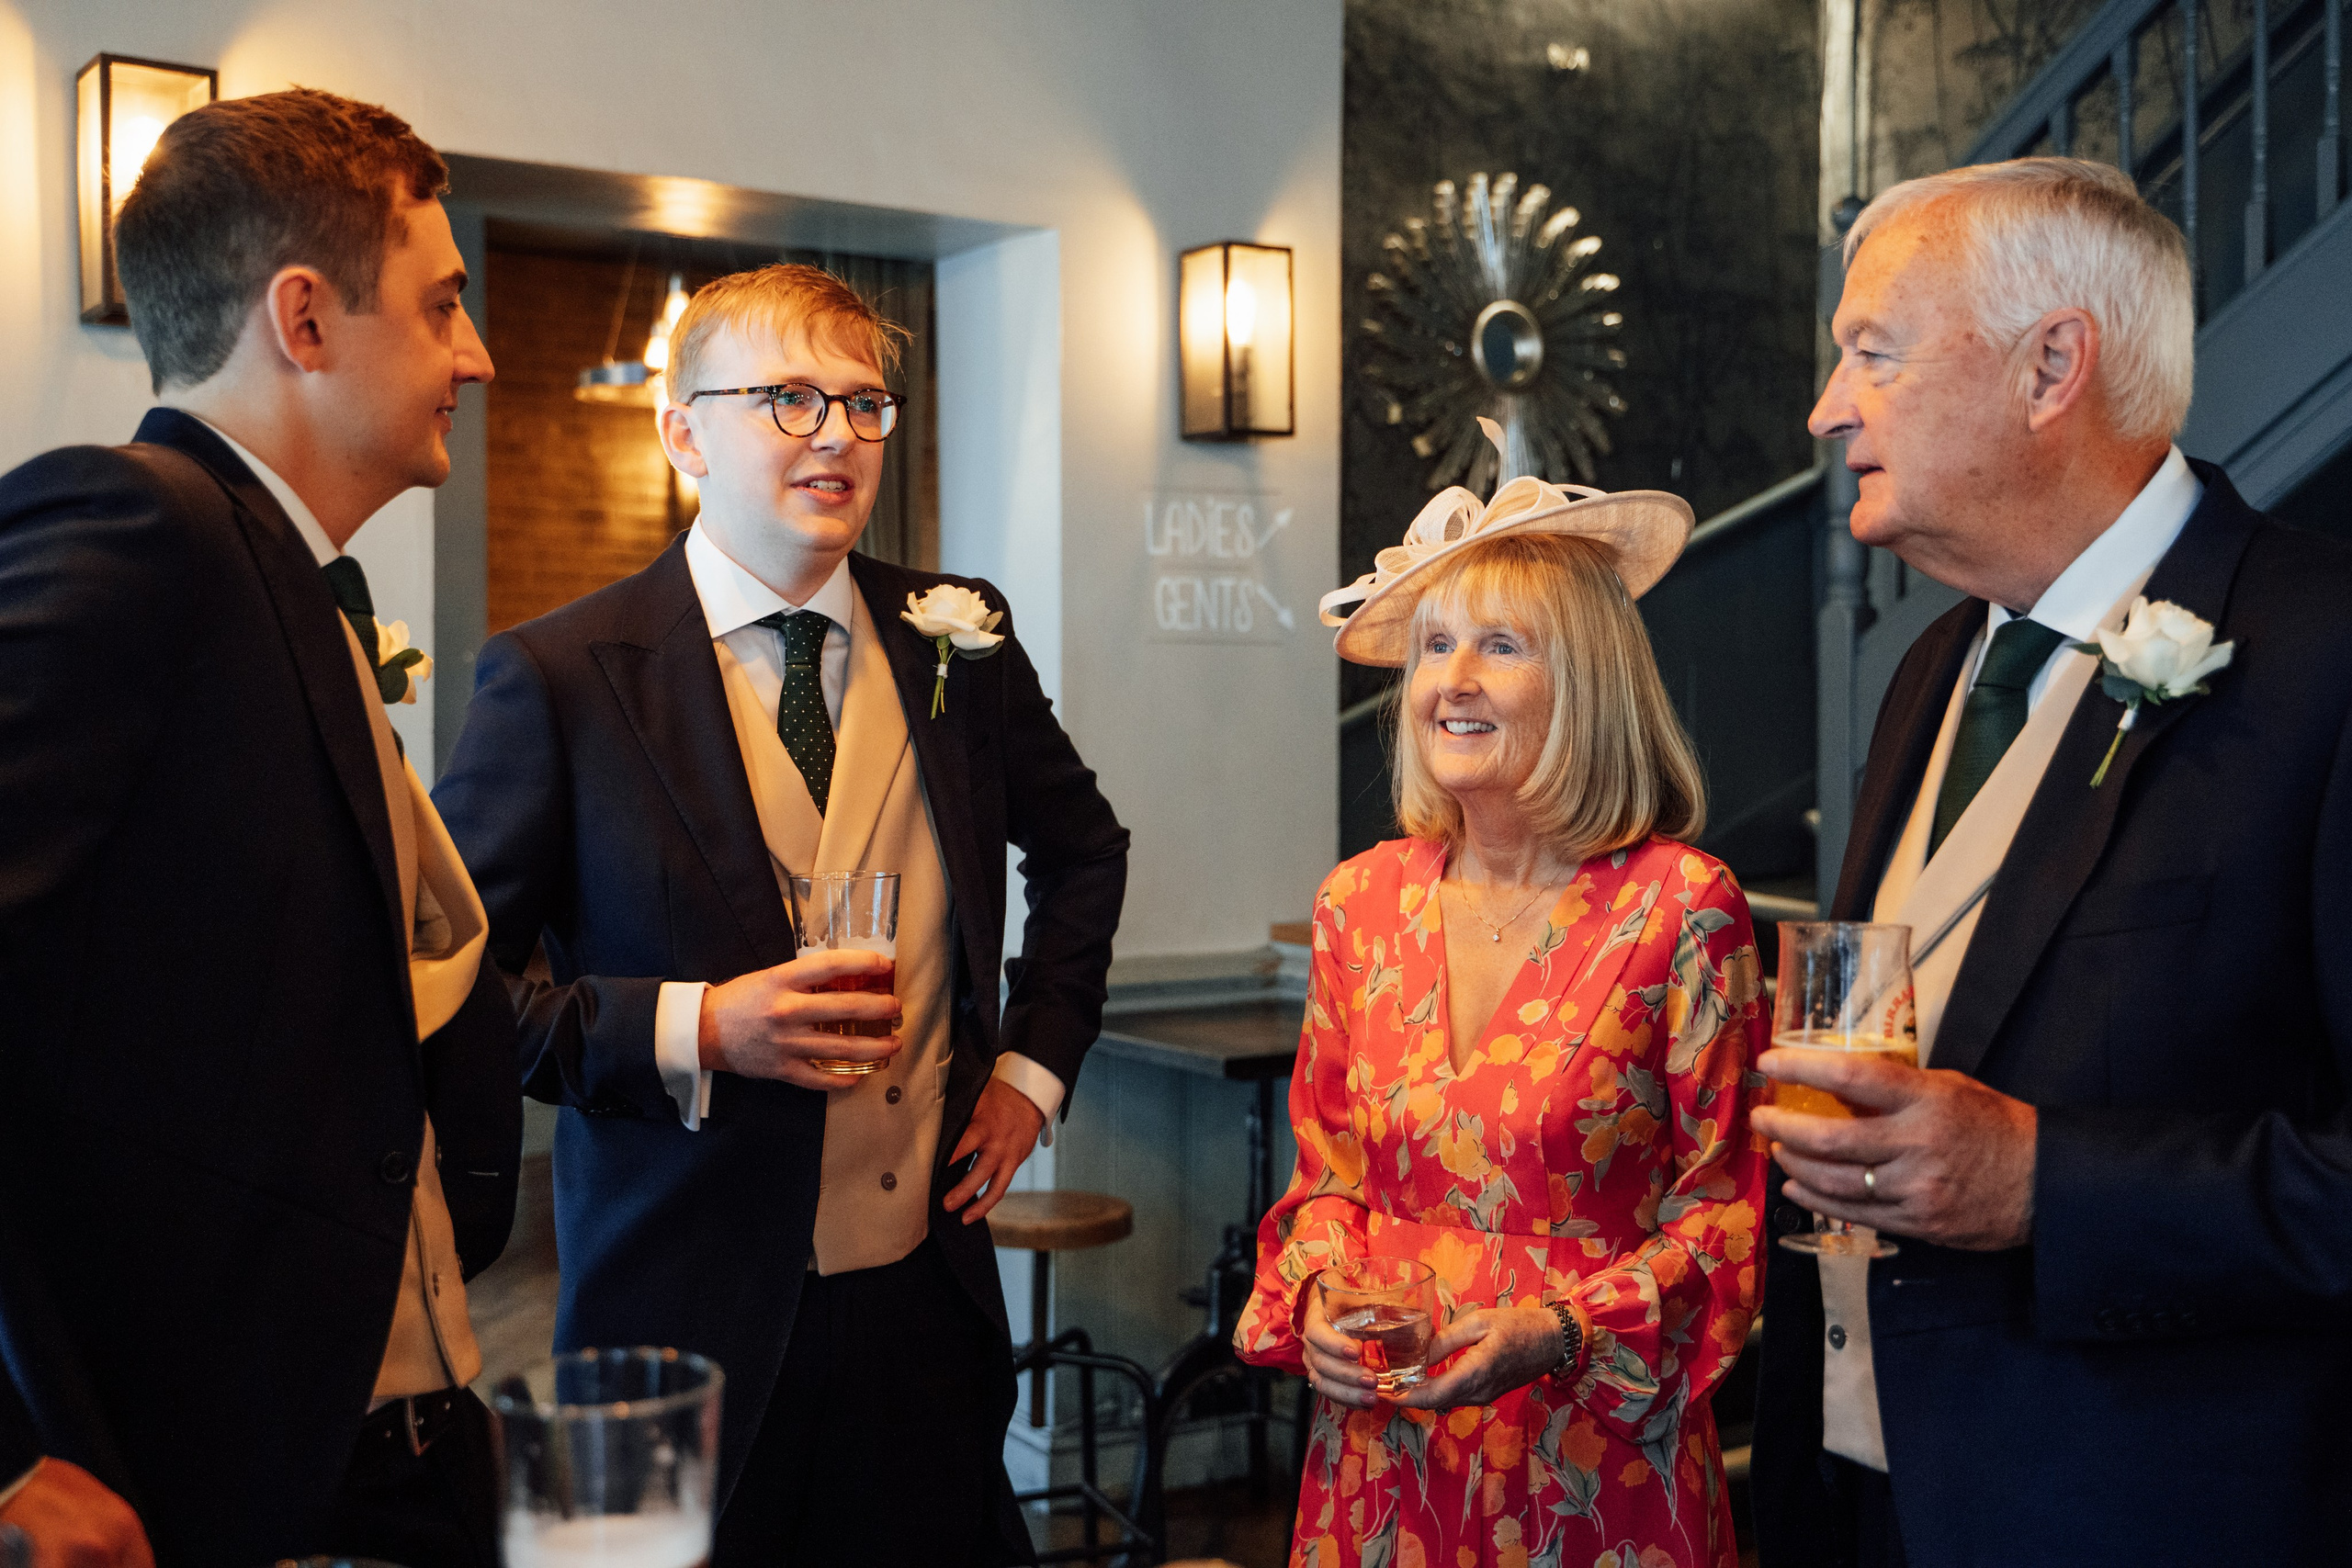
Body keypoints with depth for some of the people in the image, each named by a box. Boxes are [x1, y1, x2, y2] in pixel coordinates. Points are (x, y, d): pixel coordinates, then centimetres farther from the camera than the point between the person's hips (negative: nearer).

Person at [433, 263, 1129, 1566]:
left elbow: (1082, 849, 20)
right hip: (691, 1313, -3)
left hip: (928, 1297, 4)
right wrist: (690, 1031, -19)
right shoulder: (561, 678, -9)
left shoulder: (958, 642, 4)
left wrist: (1034, 1061, 10)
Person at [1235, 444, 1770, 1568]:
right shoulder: (1360, 904, 1)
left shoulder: (1681, 909, -11)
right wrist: (1319, 1302, -8)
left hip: (1592, 1470, -3)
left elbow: (1722, 1205, -6)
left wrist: (1560, 1330, -19)